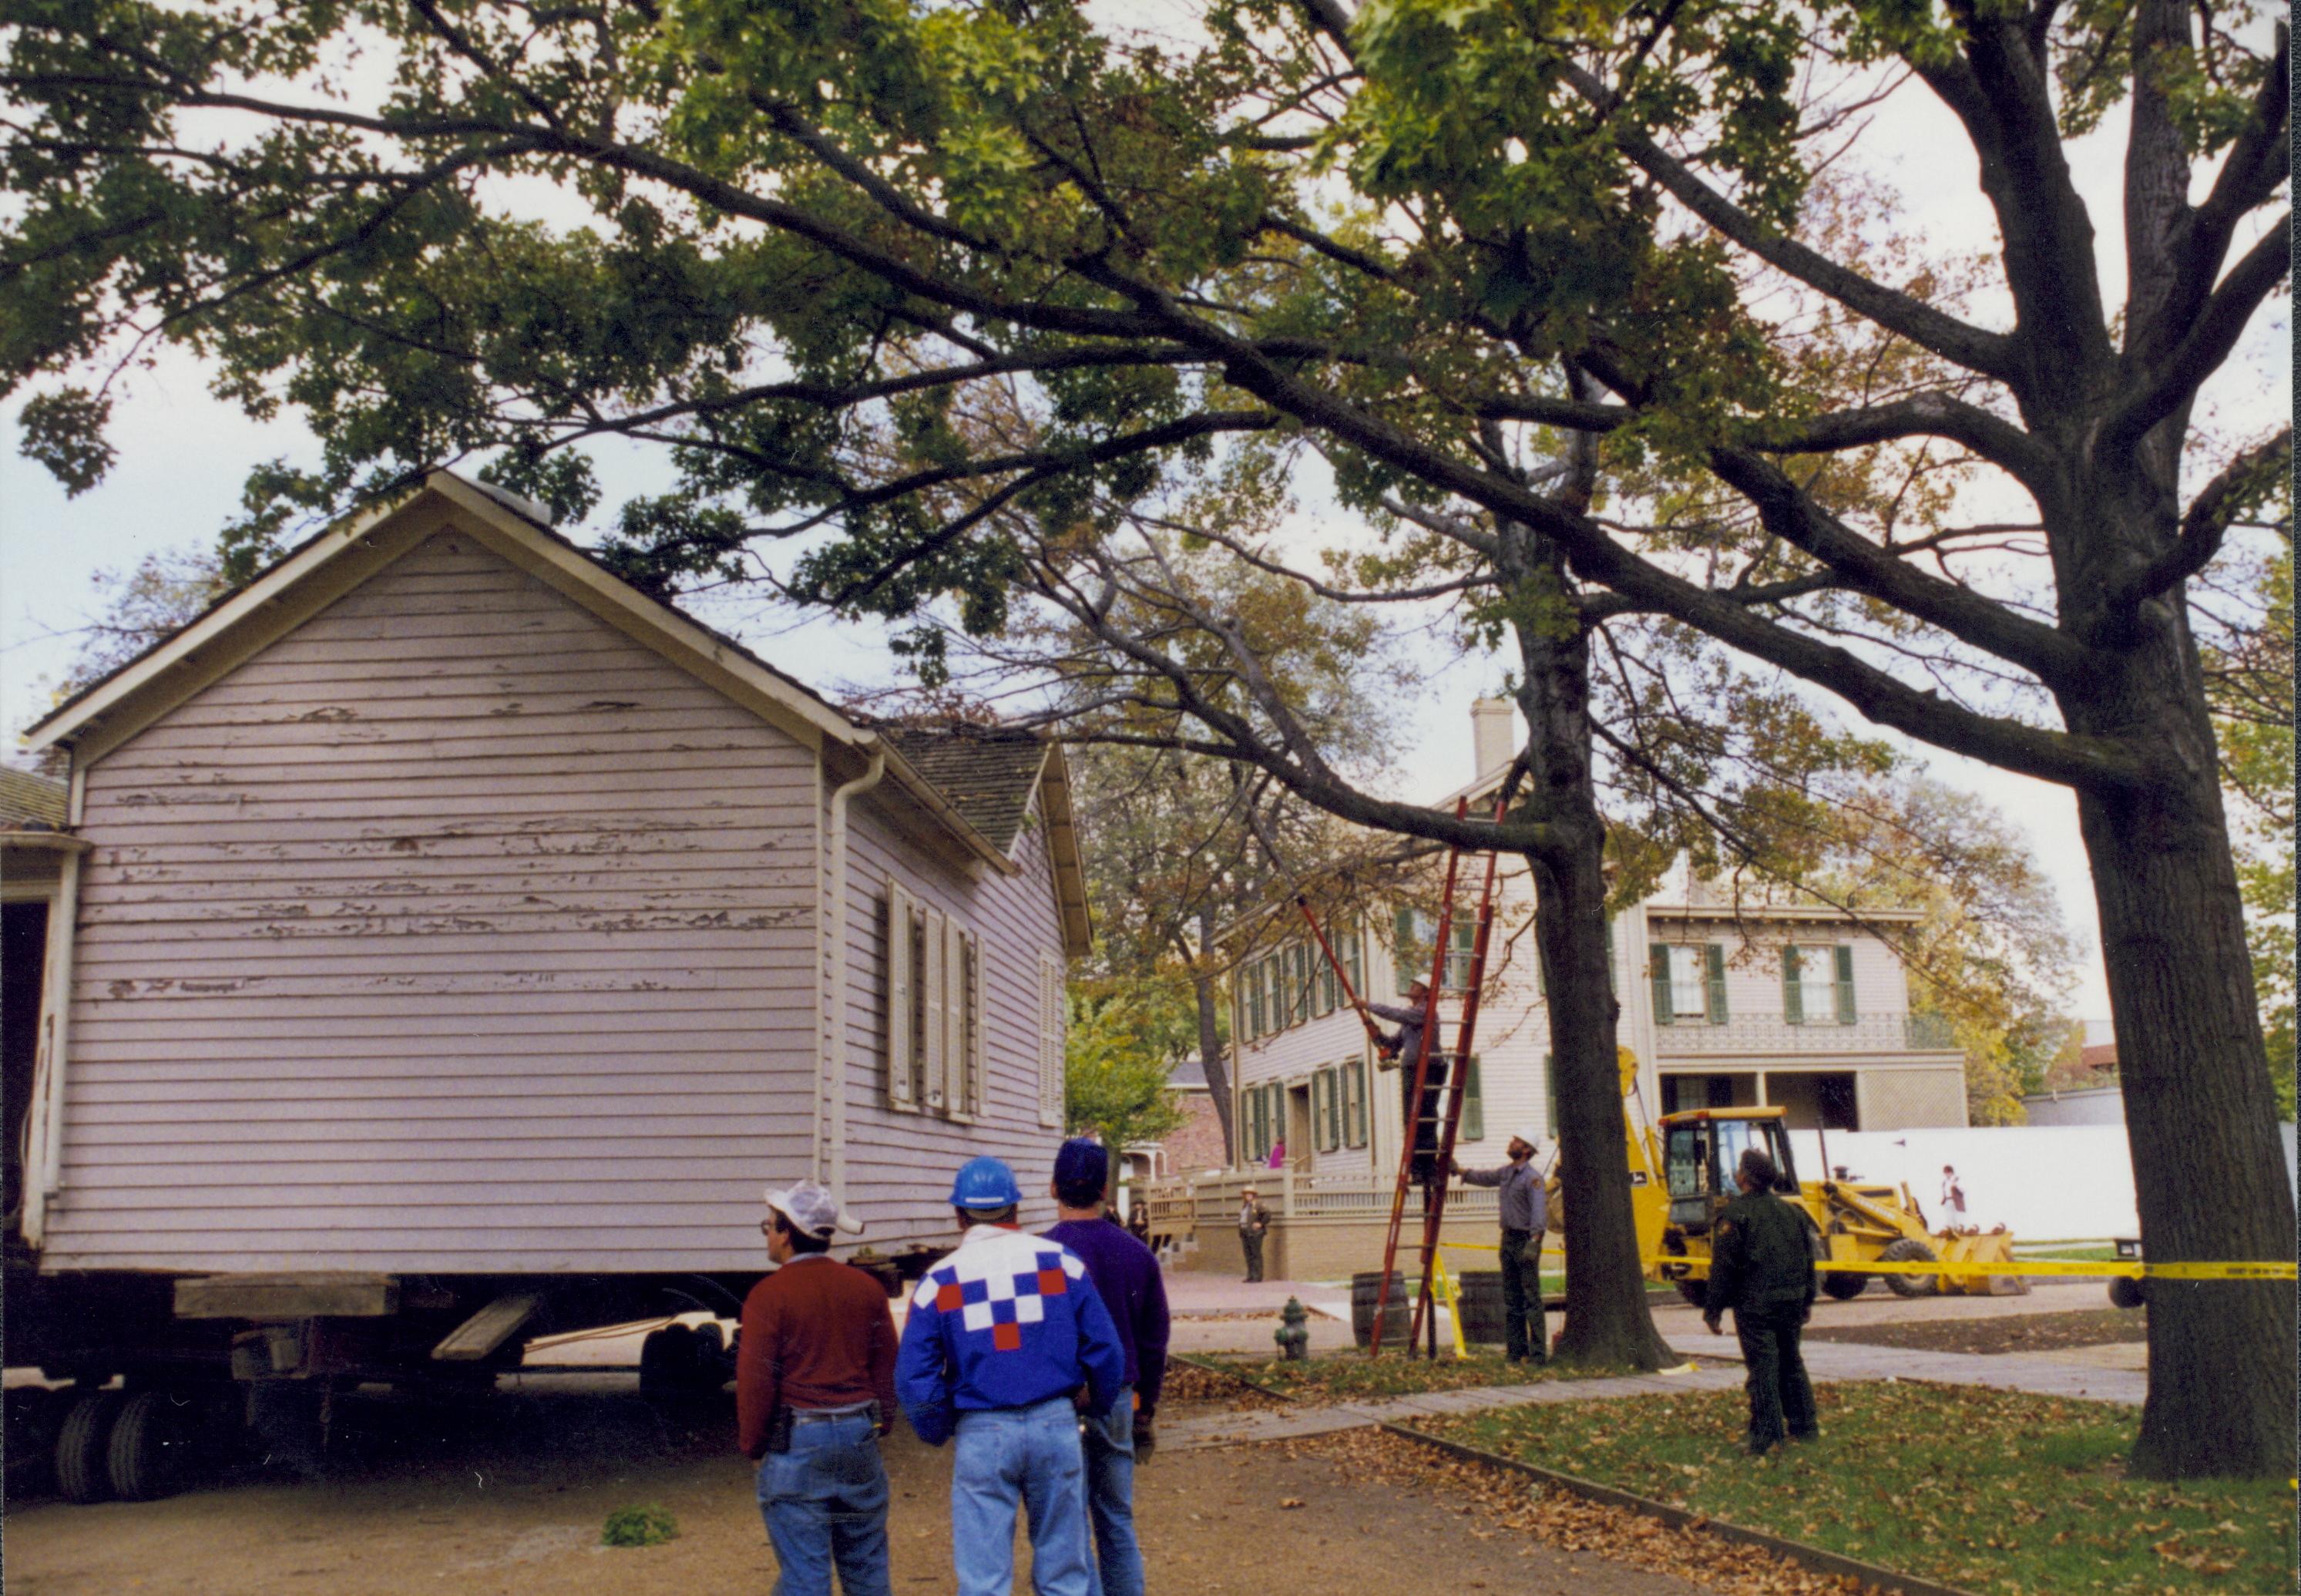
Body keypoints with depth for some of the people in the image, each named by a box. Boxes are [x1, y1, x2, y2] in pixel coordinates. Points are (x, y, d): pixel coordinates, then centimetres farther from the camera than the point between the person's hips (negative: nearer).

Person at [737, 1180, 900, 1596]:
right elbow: (887, 1367, 12)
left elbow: (755, 1379, -11)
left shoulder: (769, 1295, -10)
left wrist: (752, 1444, 1)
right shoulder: (867, 1288, 7)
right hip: (860, 1437, 5)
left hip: (797, 1442, -5)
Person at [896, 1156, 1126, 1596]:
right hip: (1055, 1426, 1)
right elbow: (1106, 1350, 2)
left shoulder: (939, 1281, -1)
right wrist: (1096, 1407, 18)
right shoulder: (1059, 1261, 1)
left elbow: (914, 1378, -3)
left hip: (981, 1434, -1)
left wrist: (940, 1432, 13)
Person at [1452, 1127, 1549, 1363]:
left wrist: (1534, 1241, -32)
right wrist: (1458, 1170, 34)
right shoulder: (1506, 1172, 13)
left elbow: (1539, 1210, -23)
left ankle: (1538, 1352, -7)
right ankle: (1516, 1350, 16)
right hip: (1508, 1238, 9)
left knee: (1531, 1297, -8)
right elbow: (1484, 1178, 33)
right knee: (1511, 1298, 11)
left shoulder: (1532, 1177, -13)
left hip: (1526, 1239, -9)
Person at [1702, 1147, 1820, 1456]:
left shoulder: (1735, 1213, -10)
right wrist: (1807, 1300, 25)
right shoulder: (1791, 1211, 11)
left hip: (1755, 1303, -6)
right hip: (1791, 1300, 7)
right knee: (1791, 1362, 17)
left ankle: (1764, 1436, -5)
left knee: (1762, 1366, -5)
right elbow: (1807, 1259, 17)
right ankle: (1804, 1425, 23)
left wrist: (1713, 1308, -7)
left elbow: (1723, 1265, -12)